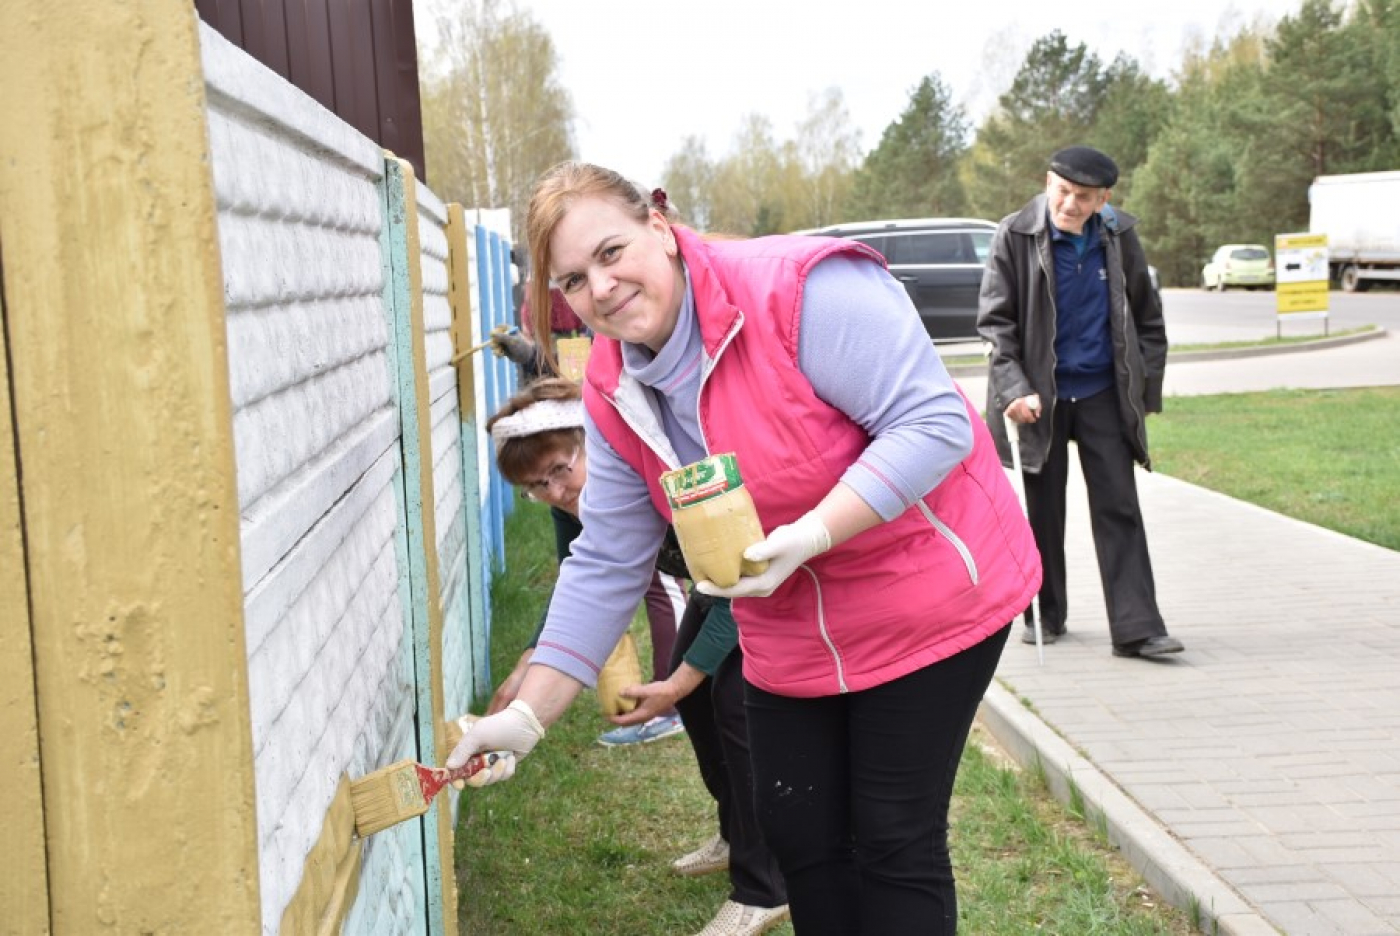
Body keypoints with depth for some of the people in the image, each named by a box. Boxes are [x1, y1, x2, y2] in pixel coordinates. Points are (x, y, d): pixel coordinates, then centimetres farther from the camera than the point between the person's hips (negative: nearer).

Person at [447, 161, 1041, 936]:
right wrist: (528, 715, -2)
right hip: (790, 635, 6)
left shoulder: (804, 289, -24)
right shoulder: (614, 393, -2)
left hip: (925, 598, -6)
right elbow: (605, 568, 2)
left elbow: (935, 422, -25)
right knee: (798, 837, 12)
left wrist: (810, 535, -34)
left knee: (895, 842, 0)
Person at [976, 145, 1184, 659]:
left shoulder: (1119, 236, -1)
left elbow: (1146, 316, 10)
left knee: (1118, 507, -1)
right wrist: (1015, 389, -17)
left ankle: (1136, 628, -1)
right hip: (1040, 396, -2)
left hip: (1103, 392, 2)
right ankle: (1044, 615, 23)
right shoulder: (1016, 235, -9)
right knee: (1042, 508, 8)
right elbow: (994, 319, -7)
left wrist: (1147, 388, 7)